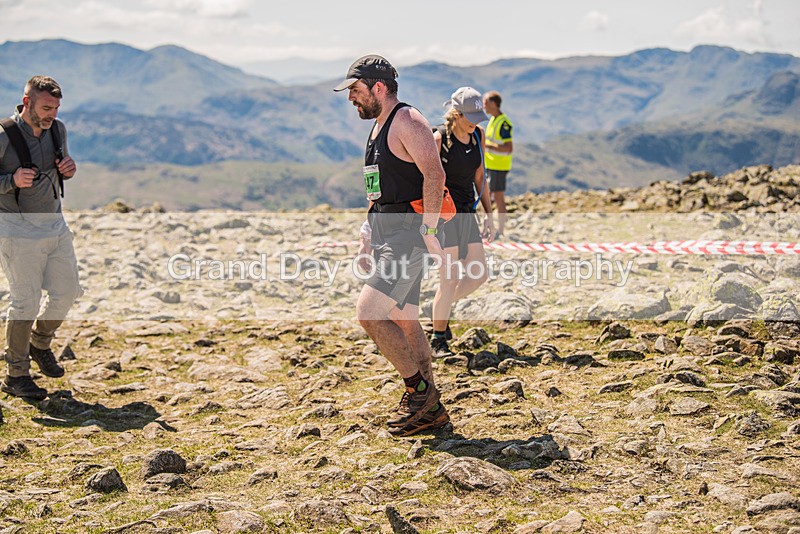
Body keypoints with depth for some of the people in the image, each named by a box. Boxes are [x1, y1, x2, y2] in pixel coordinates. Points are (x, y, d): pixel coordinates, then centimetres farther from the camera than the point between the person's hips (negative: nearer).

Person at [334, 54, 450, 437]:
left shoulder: (407, 122, -11)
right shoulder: (378, 126, 19)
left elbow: (434, 174, -21)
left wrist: (428, 231, -26)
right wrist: (368, 236, 22)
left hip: (409, 231, -10)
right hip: (387, 232, 10)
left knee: (368, 310, -18)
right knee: (404, 322, 11)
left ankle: (418, 388, -5)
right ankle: (430, 409, 18)